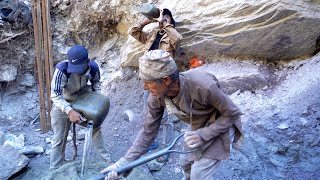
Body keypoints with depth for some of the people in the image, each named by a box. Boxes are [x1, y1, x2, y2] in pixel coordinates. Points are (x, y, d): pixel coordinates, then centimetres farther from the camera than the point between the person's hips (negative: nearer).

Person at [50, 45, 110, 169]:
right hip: (62, 103, -3)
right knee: (59, 139, 2)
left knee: (95, 128, 14)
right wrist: (70, 111, -48)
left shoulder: (93, 68, -25)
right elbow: (55, 95, -36)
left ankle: (106, 158, 35)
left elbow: (96, 82, 0)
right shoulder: (62, 69, -38)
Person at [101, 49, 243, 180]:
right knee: (186, 163, 20)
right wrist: (124, 162, -16)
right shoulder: (157, 96, -21)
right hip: (198, 128, 5)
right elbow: (148, 131, -11)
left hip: (220, 127, -5)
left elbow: (233, 114, -24)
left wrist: (203, 135, -32)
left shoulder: (203, 86, -40)